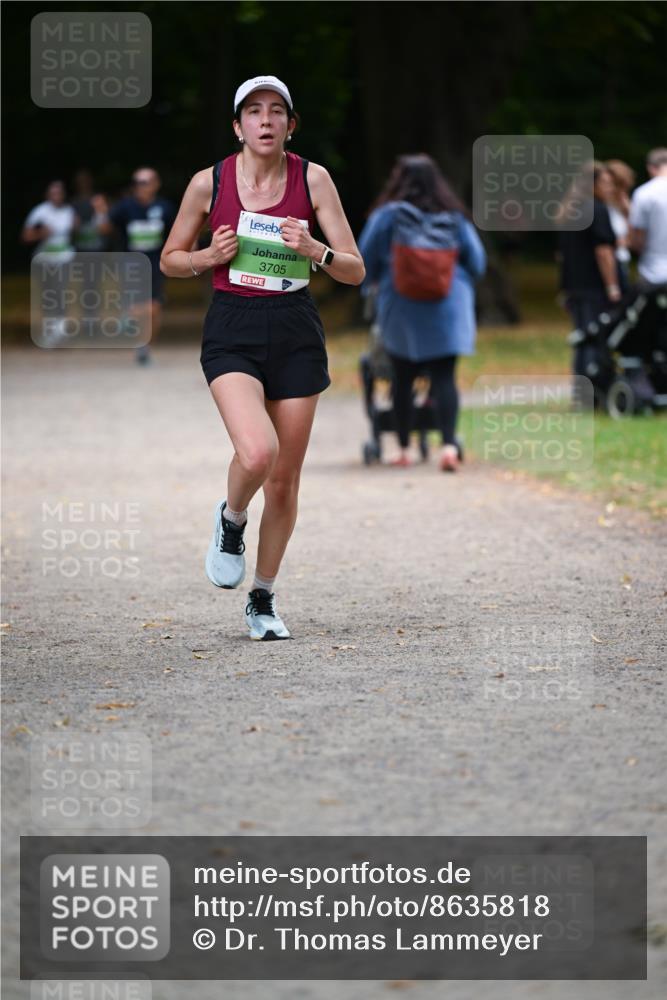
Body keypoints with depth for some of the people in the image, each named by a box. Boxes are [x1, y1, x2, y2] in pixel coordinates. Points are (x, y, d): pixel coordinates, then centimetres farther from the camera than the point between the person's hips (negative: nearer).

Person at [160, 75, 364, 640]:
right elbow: (171, 260, 11)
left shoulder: (312, 179, -2)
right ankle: (231, 520, 8)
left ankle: (264, 599, 24)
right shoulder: (209, 183, -2)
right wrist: (210, 257, -9)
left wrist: (314, 251, -20)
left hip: (296, 331, 2)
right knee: (257, 452, -26)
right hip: (232, 332, -2)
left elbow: (355, 271, -1)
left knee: (285, 478, 5)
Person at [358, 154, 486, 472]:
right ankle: (449, 443, -18)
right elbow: (477, 262, 6)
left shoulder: (386, 216, -3)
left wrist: (373, 282, 22)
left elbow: (364, 262, 0)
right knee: (444, 376, -2)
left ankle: (404, 449, 16)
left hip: (400, 307, 0)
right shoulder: (453, 217, 2)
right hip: (447, 308, 1)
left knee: (403, 377, 12)